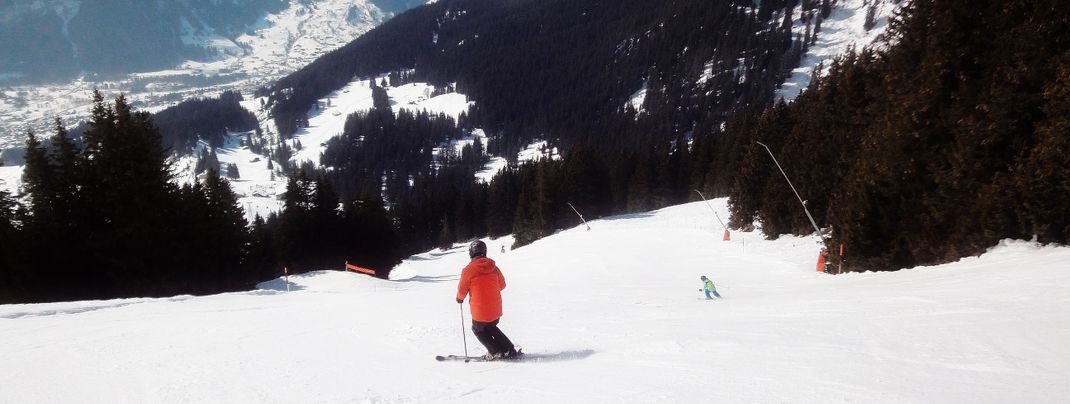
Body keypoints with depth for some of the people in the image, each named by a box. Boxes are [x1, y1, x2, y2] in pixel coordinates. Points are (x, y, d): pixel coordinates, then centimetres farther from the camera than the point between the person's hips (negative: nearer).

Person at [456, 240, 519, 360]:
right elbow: (502, 285, 12)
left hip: (480, 311, -5)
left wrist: (459, 298, 17)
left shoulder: (468, 270, -13)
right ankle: (509, 350, 20)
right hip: (496, 309, 5)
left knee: (478, 329, 20)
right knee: (491, 327, 28)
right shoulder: (493, 267, 0)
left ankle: (496, 352, 11)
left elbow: (462, 290, -5)